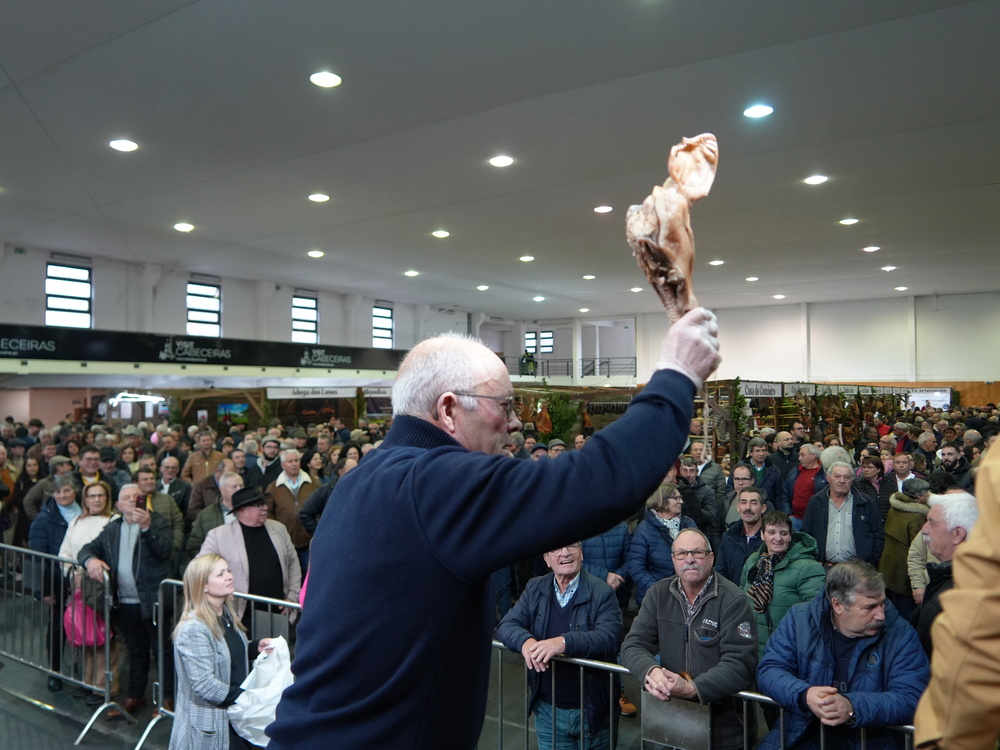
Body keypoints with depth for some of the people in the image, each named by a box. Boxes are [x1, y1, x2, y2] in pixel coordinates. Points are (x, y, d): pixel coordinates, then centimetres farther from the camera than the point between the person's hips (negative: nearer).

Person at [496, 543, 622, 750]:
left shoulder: (602, 593, -11)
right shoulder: (535, 589, 2)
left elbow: (609, 639, -24)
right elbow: (506, 625, -4)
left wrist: (564, 643, -38)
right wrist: (525, 641, -27)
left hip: (592, 710, -3)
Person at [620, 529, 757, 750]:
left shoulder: (733, 600, -13)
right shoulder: (658, 595, 0)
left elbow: (739, 664, -20)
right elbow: (633, 646, -3)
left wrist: (692, 689, -33)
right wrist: (652, 671, -25)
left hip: (723, 724, -3)